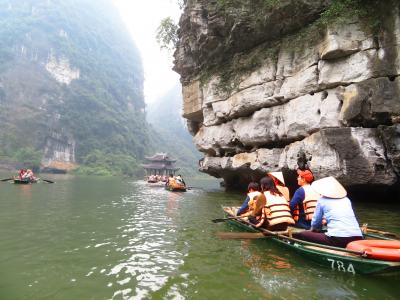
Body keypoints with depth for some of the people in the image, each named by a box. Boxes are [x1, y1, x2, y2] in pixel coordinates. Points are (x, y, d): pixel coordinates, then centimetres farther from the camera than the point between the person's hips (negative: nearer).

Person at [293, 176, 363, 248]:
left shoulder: (322, 200, 9)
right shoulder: (346, 199, 22)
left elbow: (316, 222, 14)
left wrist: (313, 229, 37)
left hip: (337, 240, -6)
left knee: (297, 235, 2)